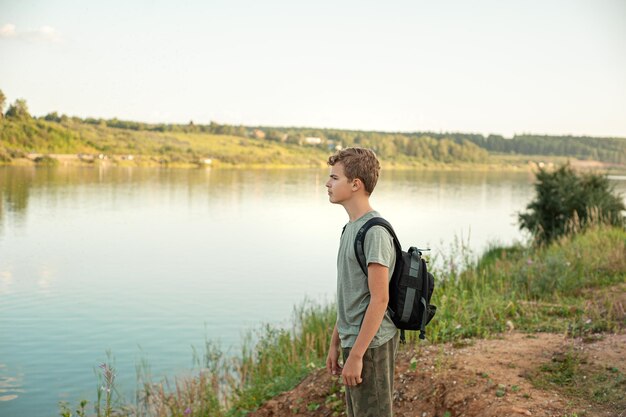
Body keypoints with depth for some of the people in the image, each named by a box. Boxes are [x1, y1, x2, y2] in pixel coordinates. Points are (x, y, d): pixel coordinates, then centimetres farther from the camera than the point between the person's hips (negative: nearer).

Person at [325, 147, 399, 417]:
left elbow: (379, 299, -20)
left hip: (371, 345, -9)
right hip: (354, 341, 9)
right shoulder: (351, 227, 12)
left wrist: (356, 355, -20)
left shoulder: (375, 232, -17)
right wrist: (335, 343, 16)